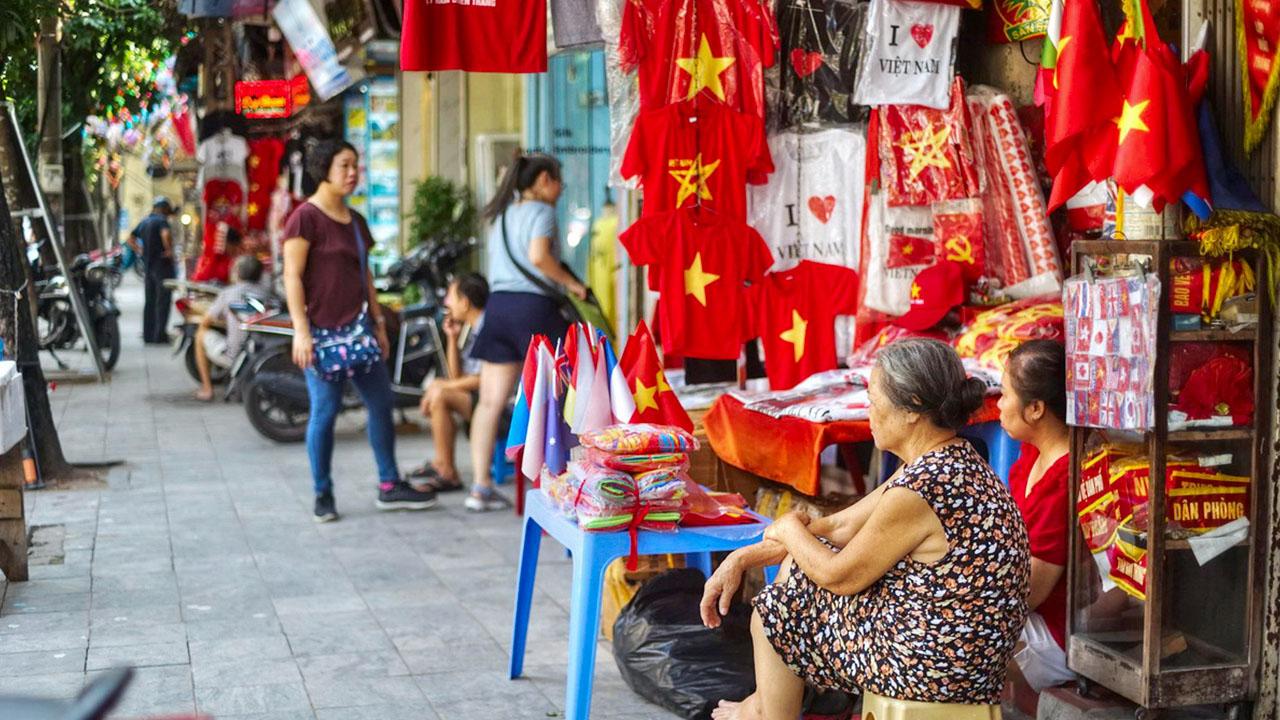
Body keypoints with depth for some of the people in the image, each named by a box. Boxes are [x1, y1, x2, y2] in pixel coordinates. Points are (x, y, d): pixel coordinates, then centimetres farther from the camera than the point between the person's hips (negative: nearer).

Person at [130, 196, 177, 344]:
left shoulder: (144, 222, 15)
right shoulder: (161, 221, -11)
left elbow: (131, 239, 22)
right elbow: (166, 234, -31)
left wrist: (140, 252, 17)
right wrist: (169, 250, -19)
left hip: (147, 265, 8)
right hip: (162, 265, -8)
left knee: (149, 301, 11)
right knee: (163, 301, -4)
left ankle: (148, 335, 13)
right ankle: (160, 335, -6)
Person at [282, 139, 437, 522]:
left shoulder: (356, 220, 16)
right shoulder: (306, 217, -8)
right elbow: (292, 276, -12)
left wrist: (378, 322, 17)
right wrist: (301, 330, -18)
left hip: (358, 326, 8)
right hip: (322, 328, -8)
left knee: (381, 402, 8)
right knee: (325, 410, -3)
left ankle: (389, 486, 18)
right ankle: (323, 494, 10)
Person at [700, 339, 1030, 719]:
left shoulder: (920, 489, -27)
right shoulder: (953, 462, 4)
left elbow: (840, 576, -15)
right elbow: (841, 527, 9)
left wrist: (789, 530, 5)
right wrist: (742, 559, 8)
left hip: (926, 670, -9)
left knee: (779, 605, 7)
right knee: (799, 561, 17)